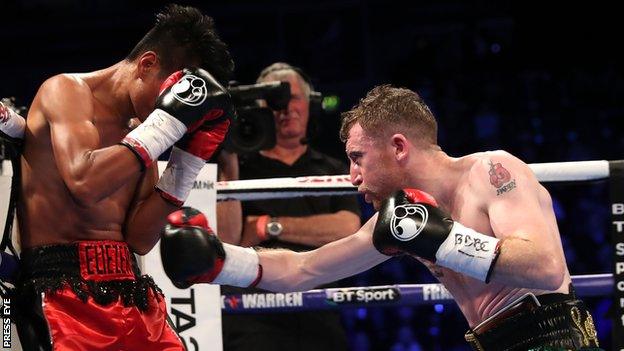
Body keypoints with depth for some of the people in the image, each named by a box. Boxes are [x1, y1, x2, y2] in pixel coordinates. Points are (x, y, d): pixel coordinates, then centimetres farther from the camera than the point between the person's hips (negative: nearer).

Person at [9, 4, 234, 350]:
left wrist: (187, 162, 4)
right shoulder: (67, 90, -3)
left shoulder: (137, 130, 15)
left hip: (128, 288, 7)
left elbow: (139, 240, 10)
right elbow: (84, 181, -22)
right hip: (62, 290, -7)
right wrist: (167, 122, -17)